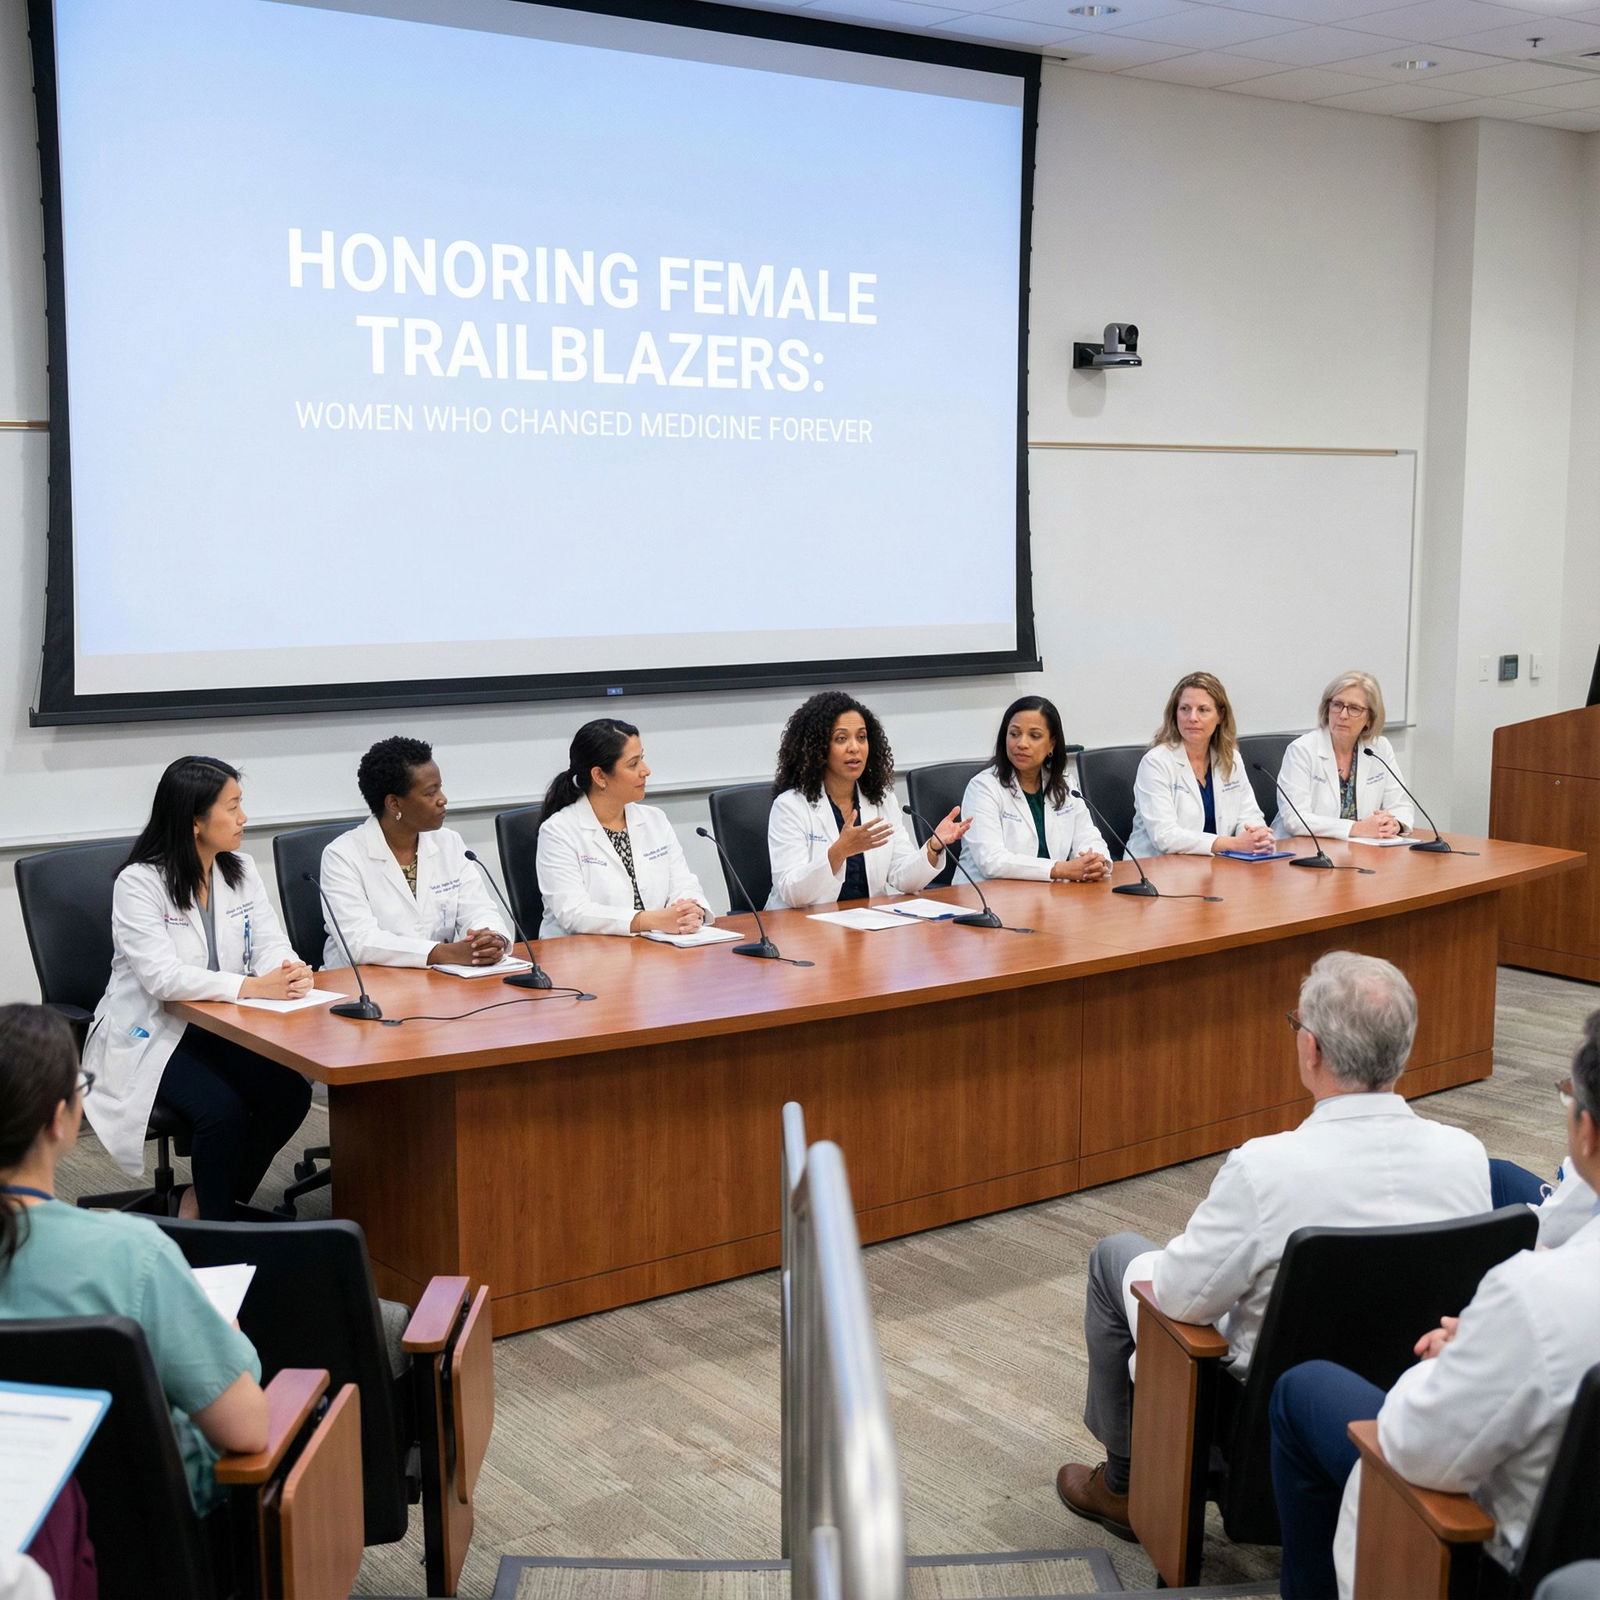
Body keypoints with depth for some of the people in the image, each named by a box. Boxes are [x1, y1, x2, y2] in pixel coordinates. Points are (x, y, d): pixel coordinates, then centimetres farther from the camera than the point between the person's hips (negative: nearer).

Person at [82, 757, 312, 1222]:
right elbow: (162, 977, -27)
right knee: (223, 1109, -29)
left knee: (291, 1092, -18)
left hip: (222, 1028, 6)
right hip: (151, 1036, -6)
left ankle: (199, 1199, 4)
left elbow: (269, 944, -1)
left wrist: (290, 971, -26)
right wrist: (251, 986, -35)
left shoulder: (241, 870, 3)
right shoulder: (139, 883, -16)